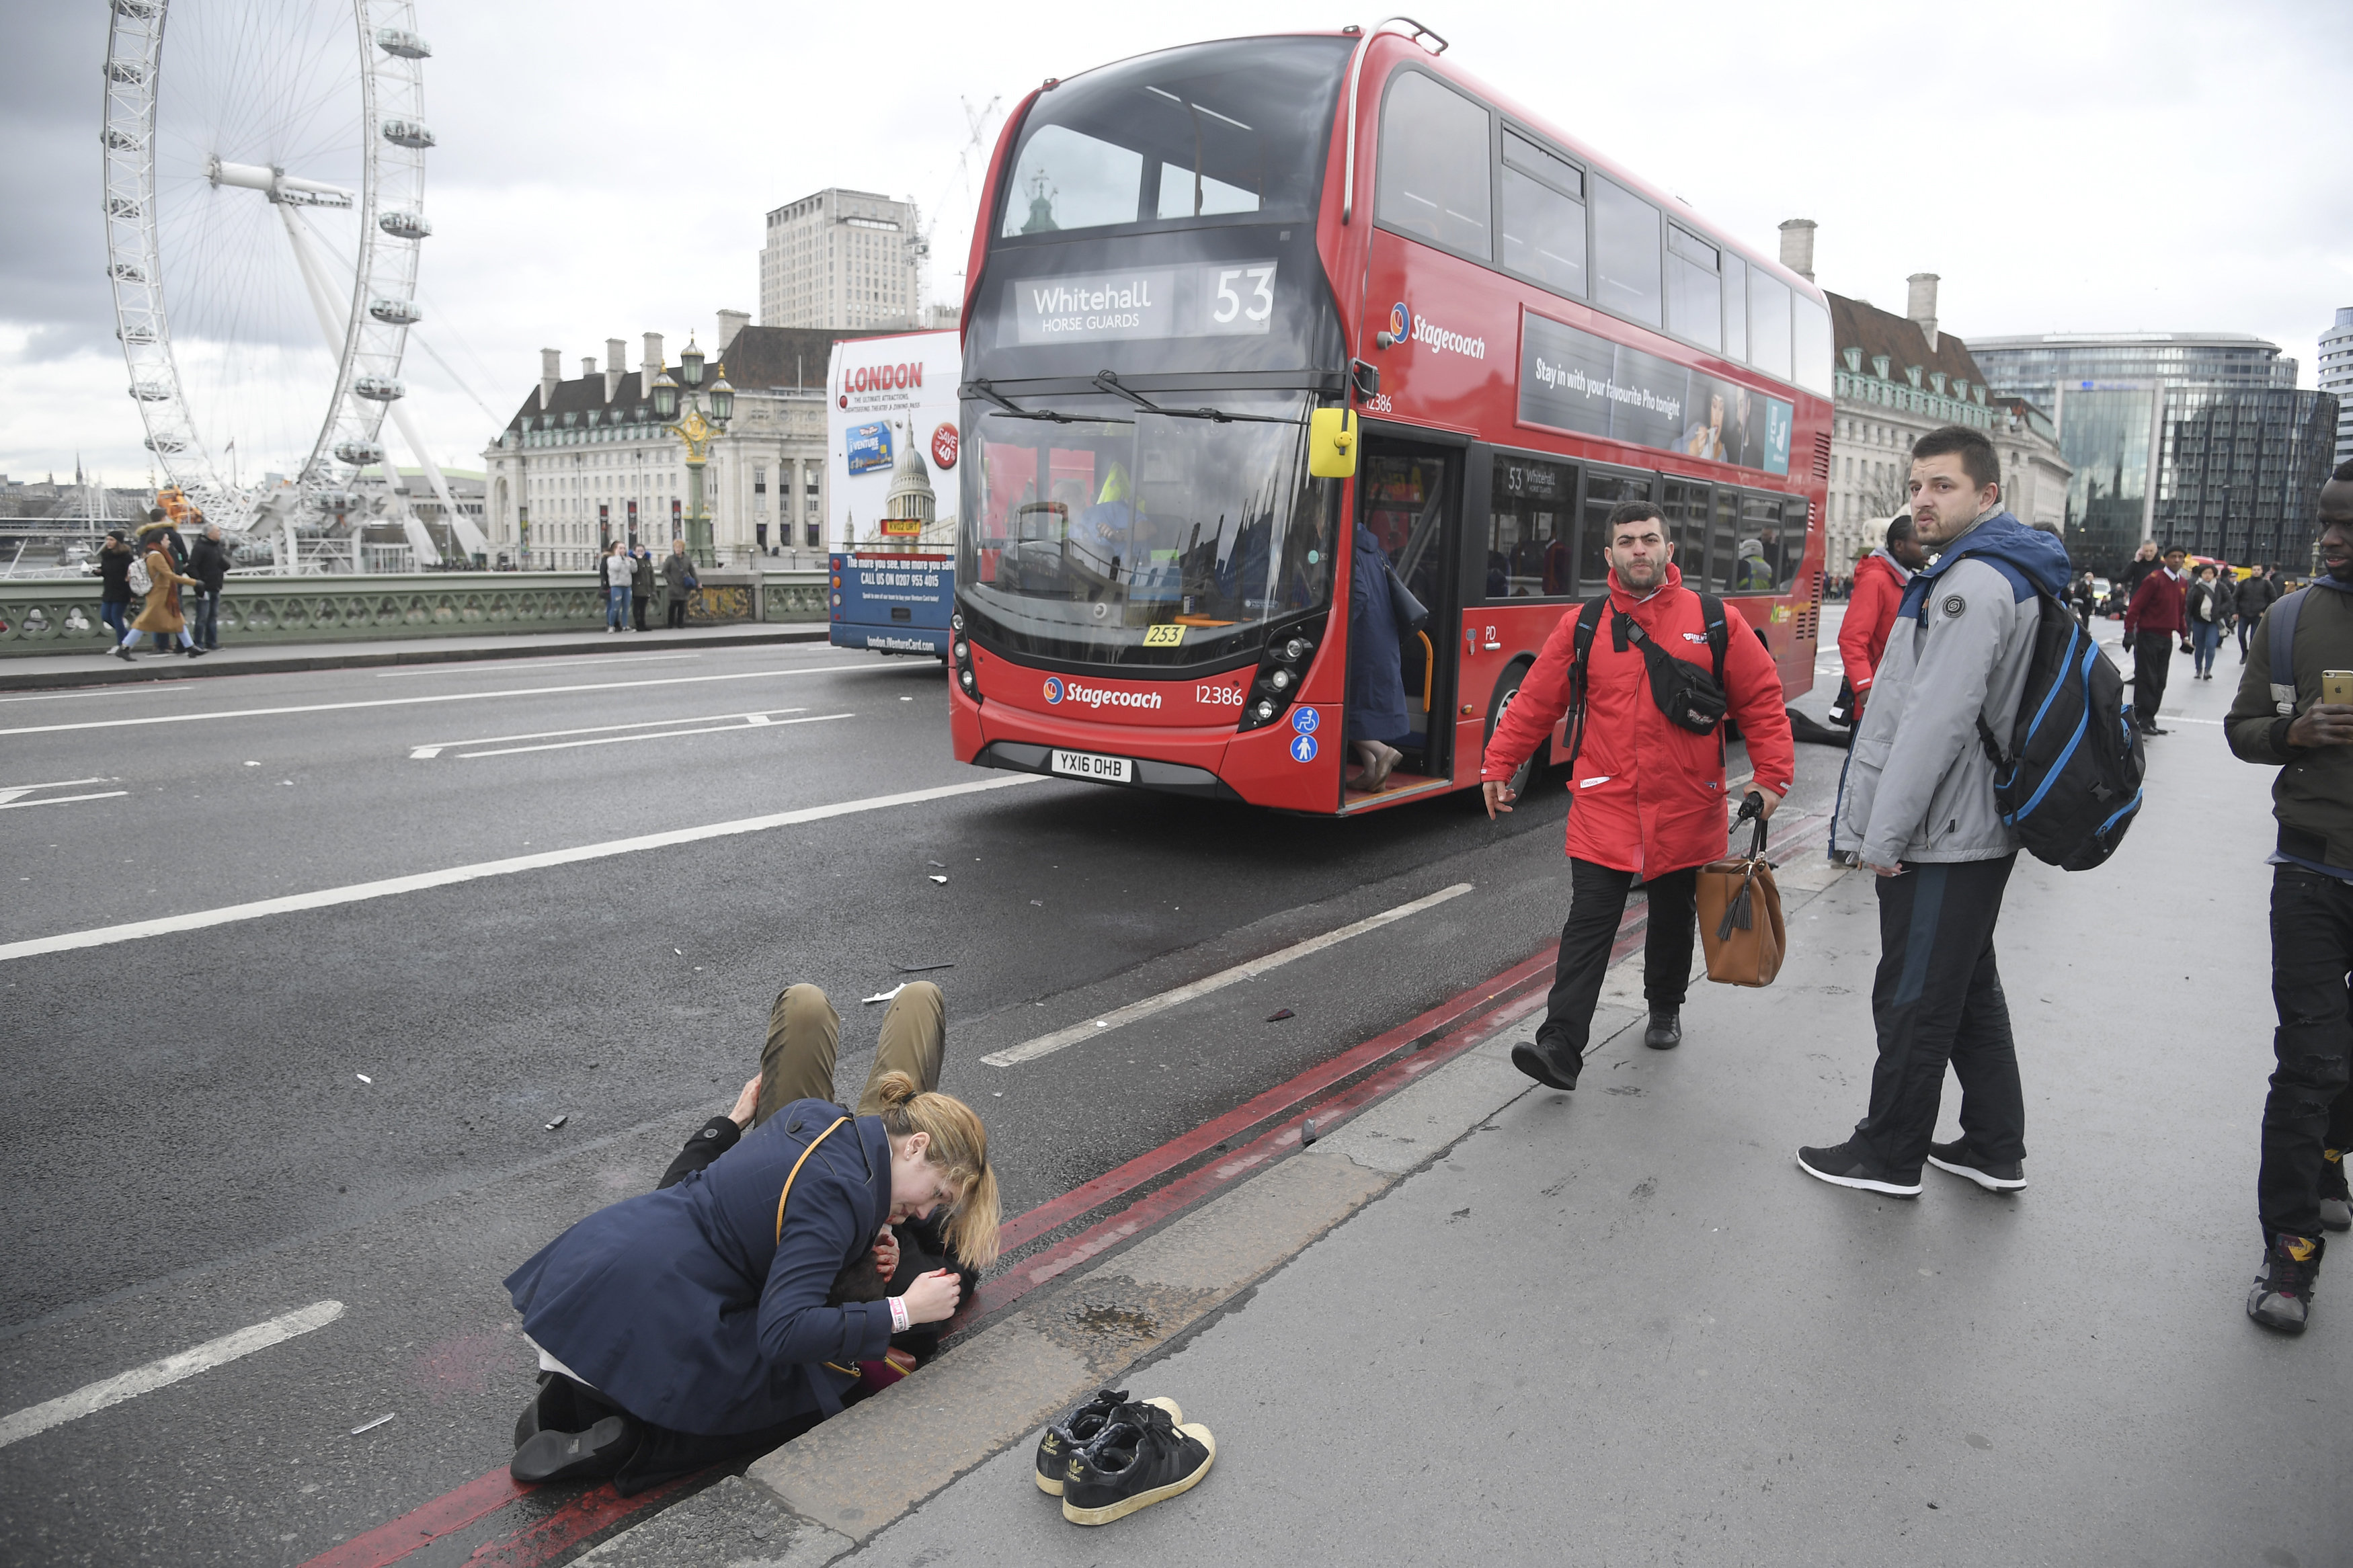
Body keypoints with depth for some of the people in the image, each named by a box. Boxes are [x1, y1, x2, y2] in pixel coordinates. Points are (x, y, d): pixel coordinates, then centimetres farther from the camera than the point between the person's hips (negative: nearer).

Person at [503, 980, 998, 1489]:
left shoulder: (816, 1116, 4)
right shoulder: (842, 1194, -19)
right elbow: (784, 1332, -25)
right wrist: (903, 1312, -17)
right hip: (646, 1311, -8)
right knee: (820, 1393, 5)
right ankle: (633, 1444, -5)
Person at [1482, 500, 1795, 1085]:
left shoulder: (1717, 623, 0)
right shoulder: (1581, 627, 1)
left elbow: (1762, 699, 4)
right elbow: (1534, 702, 4)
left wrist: (1772, 774, -3)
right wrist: (1497, 767, 3)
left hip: (1685, 811, 1)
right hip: (1604, 808, -1)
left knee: (1673, 921, 18)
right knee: (1587, 927, -5)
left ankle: (1665, 1010, 42)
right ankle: (1560, 1048, -7)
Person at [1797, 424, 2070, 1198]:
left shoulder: (1974, 582, -19)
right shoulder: (2005, 572, 15)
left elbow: (1938, 721, -25)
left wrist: (1885, 834, -20)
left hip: (1941, 842, -10)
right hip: (1977, 829, 10)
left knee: (1914, 1002, 2)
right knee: (1971, 991, 19)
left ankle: (1889, 1156, 16)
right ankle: (1995, 1150, 30)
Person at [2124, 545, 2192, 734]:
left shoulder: (2182, 584, 12)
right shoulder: (2154, 580, -11)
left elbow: (2182, 612, 21)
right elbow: (2135, 606, -13)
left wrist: (2184, 636, 17)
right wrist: (2129, 632, -18)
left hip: (2167, 638, 7)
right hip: (2148, 636, -7)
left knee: (2159, 682, 8)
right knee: (2147, 680, -6)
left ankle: (2148, 719, 14)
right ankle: (2143, 720, -3)